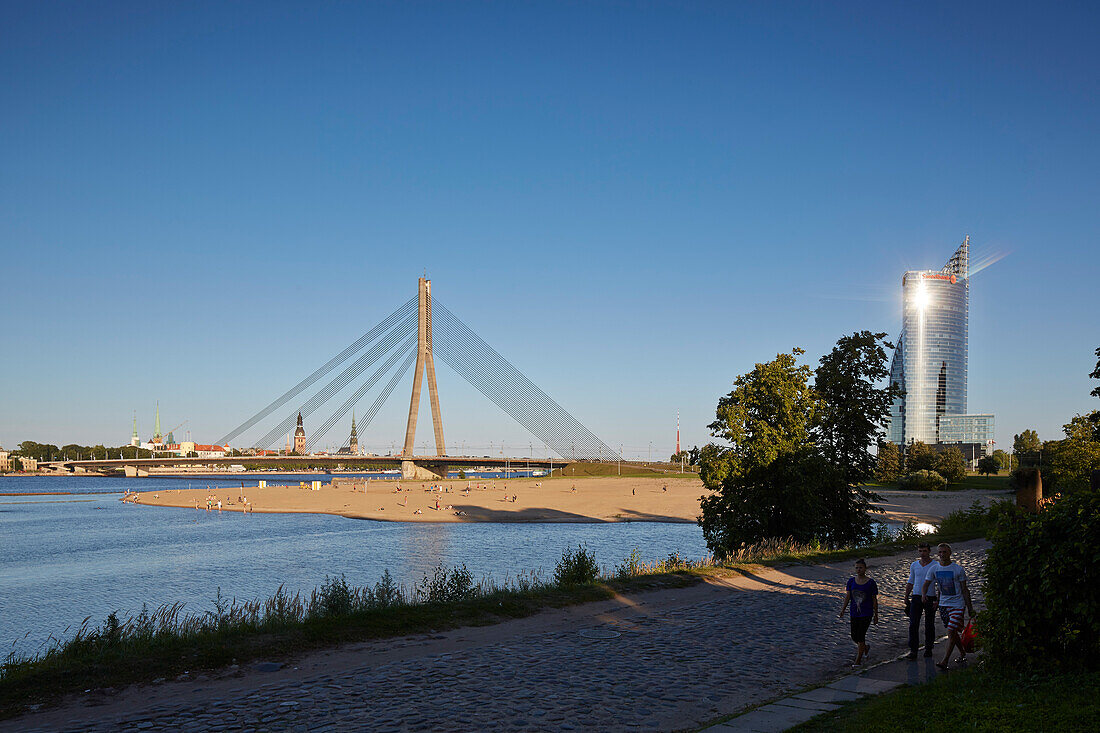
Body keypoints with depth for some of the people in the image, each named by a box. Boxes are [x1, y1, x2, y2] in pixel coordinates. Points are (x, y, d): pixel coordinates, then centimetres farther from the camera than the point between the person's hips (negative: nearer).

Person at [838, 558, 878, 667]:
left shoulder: (871, 582, -7)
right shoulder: (851, 581, 2)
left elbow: (874, 600, -2)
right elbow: (847, 596, 3)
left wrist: (876, 616, 1)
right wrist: (842, 610, -5)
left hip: (866, 614, -4)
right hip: (854, 613, 4)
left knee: (861, 635, -9)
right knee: (854, 637, 9)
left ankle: (858, 660, 4)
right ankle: (866, 647, 41)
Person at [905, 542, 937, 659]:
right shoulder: (914, 565, 10)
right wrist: (906, 597, 15)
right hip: (916, 597, 3)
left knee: (929, 625, 6)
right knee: (913, 624, -5)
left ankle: (928, 648, 19)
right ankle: (913, 649, -3)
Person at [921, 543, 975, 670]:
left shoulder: (958, 569, -7)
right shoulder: (934, 568, 2)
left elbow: (964, 590, -1)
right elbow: (925, 585, 2)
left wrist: (970, 609, 0)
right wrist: (923, 595, -21)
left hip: (957, 605, -4)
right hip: (943, 604, 4)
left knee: (951, 632, -13)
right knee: (953, 632, 14)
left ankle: (945, 661, -14)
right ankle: (962, 653, 35)